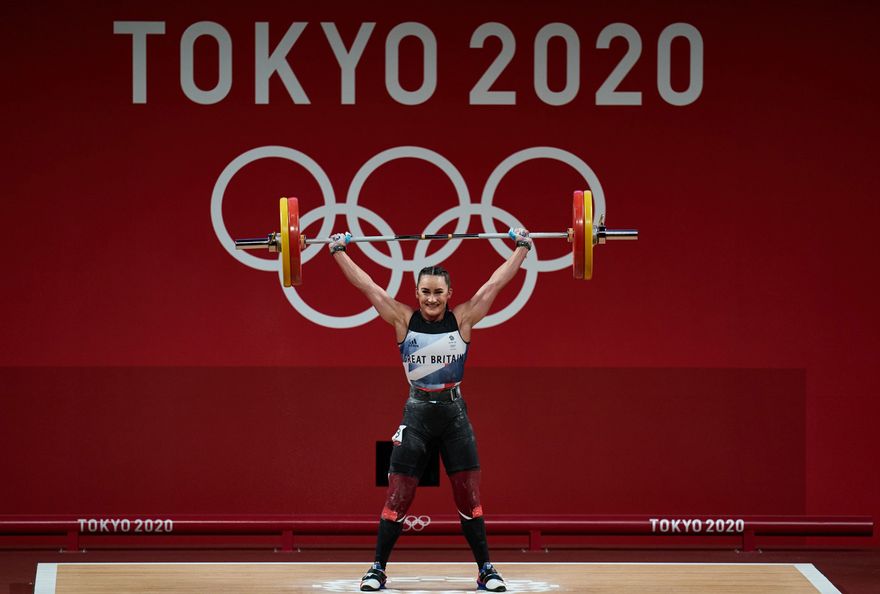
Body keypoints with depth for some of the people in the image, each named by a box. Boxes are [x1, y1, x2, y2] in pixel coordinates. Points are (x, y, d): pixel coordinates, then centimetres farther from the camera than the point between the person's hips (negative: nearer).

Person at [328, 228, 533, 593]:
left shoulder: (463, 319, 0)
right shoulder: (404, 320, 0)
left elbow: (496, 282, 3)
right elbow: (367, 286, 2)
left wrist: (522, 248, 5)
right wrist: (339, 252, 4)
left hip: (455, 414, 0)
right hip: (417, 414, 0)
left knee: (469, 497, 1)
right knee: (397, 498, -1)